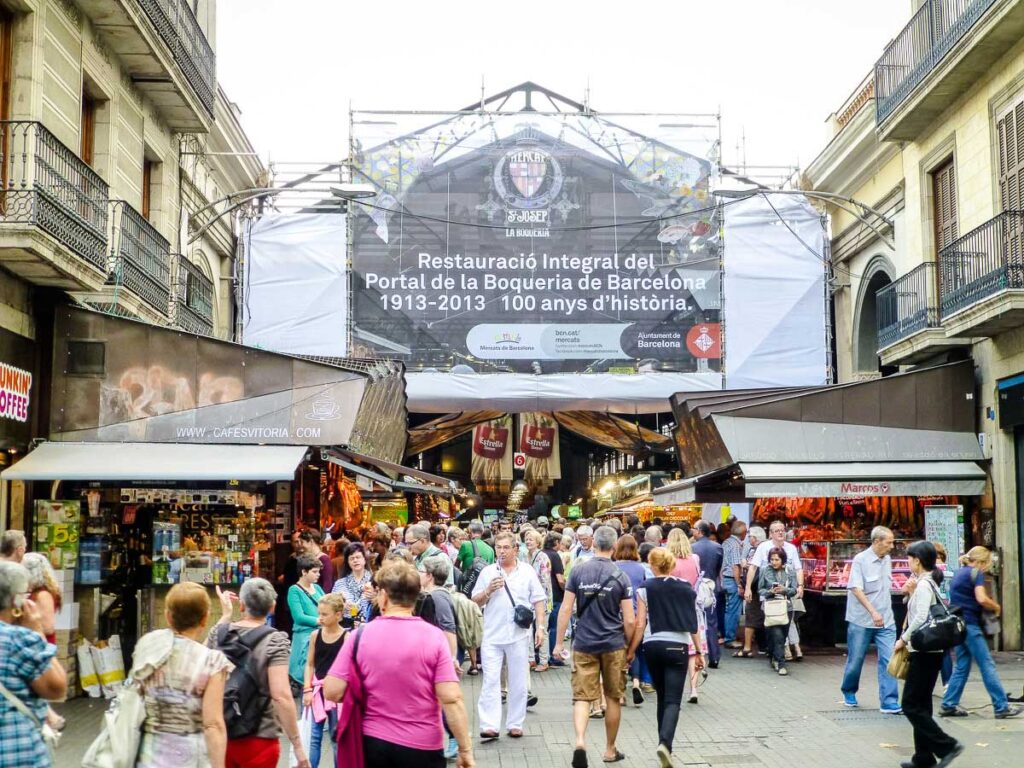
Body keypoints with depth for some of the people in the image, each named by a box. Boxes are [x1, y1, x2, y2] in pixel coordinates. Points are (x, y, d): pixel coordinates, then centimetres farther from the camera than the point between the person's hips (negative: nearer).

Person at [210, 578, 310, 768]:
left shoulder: (220, 632, 0)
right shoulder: (275, 641, -14)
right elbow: (281, 696, -22)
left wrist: (225, 615, 25)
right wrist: (297, 745, -18)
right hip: (258, 739, -4)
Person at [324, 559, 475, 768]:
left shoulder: (359, 636, -6)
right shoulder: (433, 636, -10)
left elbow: (332, 692, -8)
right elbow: (452, 699, -15)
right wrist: (465, 750, -8)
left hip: (374, 743, 2)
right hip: (423, 747, -2)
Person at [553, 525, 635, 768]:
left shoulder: (578, 570, -4)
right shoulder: (620, 576, -6)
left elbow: (566, 609, -4)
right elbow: (630, 620, -6)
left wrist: (559, 642, 4)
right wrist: (628, 645, 10)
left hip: (584, 644, 1)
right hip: (613, 645, 0)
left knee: (582, 697, 3)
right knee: (613, 698, 13)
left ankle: (580, 741, -20)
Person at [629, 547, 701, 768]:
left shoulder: (645, 589, 0)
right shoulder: (686, 588, 5)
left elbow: (640, 624, -4)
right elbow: (693, 623, 6)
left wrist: (631, 651, 2)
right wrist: (699, 652, 13)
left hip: (652, 646, 1)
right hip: (677, 646, -1)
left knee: (662, 696, 18)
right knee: (673, 700, -5)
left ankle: (664, 743, 24)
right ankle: (665, 743, -25)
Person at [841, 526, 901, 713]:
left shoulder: (887, 560, 7)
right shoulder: (861, 560, -12)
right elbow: (856, 589, -19)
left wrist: (886, 611, 16)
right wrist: (873, 612, -27)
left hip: (886, 621, 5)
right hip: (862, 620, -5)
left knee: (888, 660, -6)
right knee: (856, 660, 9)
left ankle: (889, 703, -4)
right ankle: (849, 693, 32)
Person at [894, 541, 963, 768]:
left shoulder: (923, 585, -15)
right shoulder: (931, 582, 14)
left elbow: (921, 618, -22)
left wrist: (903, 639, -13)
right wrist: (910, 593, 6)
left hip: (924, 653, -10)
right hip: (930, 652, 10)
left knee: (911, 705, -5)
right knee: (921, 704, 12)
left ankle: (946, 746, -7)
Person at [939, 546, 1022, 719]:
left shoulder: (959, 573, 17)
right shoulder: (976, 573, -9)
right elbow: (981, 599, -21)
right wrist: (996, 606, -3)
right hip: (970, 624, -9)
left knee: (962, 666, 12)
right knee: (987, 665, -4)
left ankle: (949, 705, 11)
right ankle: (1002, 707, -2)